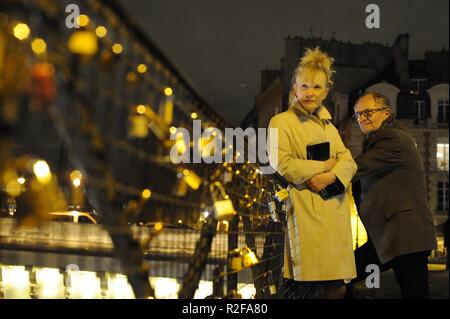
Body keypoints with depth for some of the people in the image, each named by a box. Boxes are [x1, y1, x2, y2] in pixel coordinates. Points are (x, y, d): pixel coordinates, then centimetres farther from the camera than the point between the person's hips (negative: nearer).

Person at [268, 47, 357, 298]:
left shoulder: (328, 125, 23)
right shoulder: (281, 122, 3)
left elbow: (349, 161, 10)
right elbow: (282, 165, -11)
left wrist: (330, 176, -11)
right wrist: (324, 165, -5)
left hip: (335, 211, 6)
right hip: (306, 210, -6)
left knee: (336, 287, 1)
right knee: (305, 286, -10)